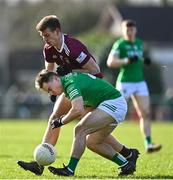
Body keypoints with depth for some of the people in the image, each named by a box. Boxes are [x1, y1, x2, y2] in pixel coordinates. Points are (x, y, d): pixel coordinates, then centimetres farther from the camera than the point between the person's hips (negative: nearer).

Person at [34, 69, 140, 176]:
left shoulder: (70, 83, -20)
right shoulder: (69, 78, 12)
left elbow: (78, 110, -32)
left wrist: (61, 121, -18)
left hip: (113, 104, -11)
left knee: (80, 130, -18)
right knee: (92, 143, 12)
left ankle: (70, 170, -18)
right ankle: (126, 164, 16)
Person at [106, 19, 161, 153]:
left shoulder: (139, 43, 13)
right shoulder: (119, 44, -8)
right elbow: (110, 62, -18)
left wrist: (144, 60, 8)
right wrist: (127, 61, -29)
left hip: (140, 82, 6)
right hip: (125, 83, -6)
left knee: (146, 114, -4)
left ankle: (148, 144, -5)